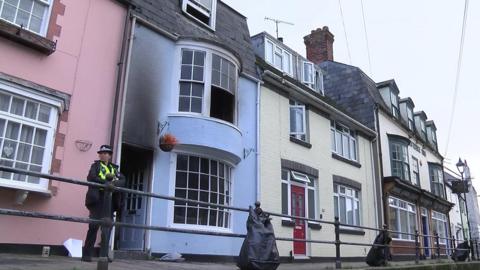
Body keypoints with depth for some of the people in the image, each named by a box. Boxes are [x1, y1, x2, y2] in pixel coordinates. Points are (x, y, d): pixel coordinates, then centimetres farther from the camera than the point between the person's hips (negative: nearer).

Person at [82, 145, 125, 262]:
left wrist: (114, 183, -15)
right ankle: (87, 254, 0)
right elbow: (91, 178, -8)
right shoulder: (96, 165, 11)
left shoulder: (114, 168, 21)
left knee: (107, 226, 1)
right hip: (98, 199, -4)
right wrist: (106, 182, -18)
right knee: (94, 226, -6)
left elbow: (123, 180, 6)